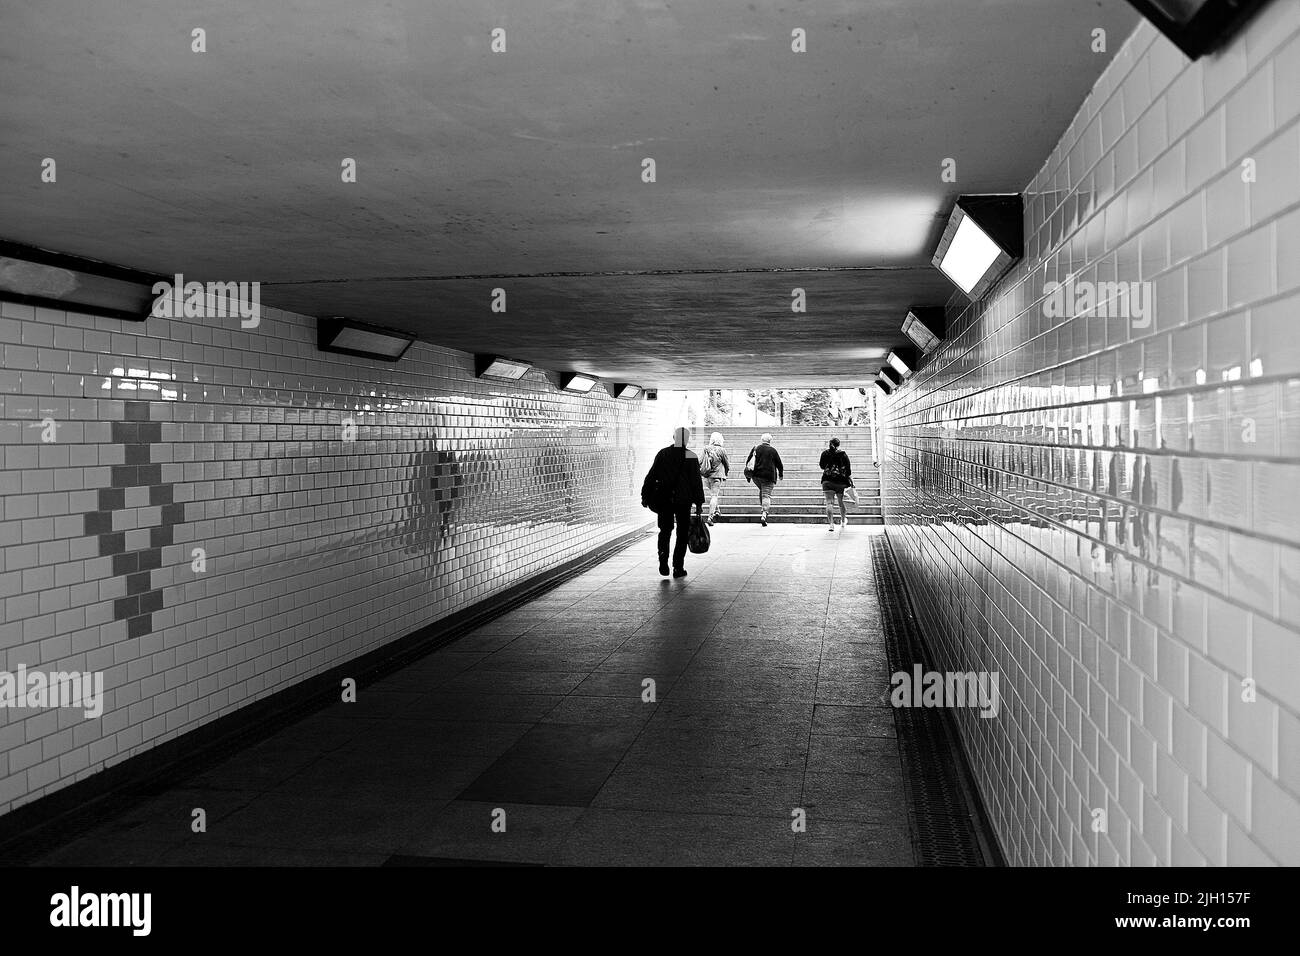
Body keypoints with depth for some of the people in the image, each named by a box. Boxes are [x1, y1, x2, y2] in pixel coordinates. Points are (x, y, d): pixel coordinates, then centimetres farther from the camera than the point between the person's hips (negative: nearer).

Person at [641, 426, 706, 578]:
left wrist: (645, 496, 9)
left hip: (664, 499, 2)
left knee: (665, 531, 15)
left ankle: (663, 561, -2)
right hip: (683, 500, -2)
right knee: (682, 533, 8)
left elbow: (651, 476, 2)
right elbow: (696, 481, -4)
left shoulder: (663, 454, 1)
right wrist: (699, 502, 2)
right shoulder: (691, 457, -6)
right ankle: (678, 568, 6)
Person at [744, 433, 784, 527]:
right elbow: (779, 464, 8)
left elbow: (748, 461, 6)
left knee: (762, 491, 25)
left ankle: (762, 509, 16)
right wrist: (781, 474, 22)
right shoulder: (773, 451, 2)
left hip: (756, 475, 3)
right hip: (769, 476, -2)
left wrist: (748, 471, 14)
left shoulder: (755, 448, 7)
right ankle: (764, 515, -16)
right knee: (766, 495, -2)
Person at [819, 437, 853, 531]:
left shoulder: (825, 454, 1)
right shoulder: (843, 455, -1)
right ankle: (843, 522, 35)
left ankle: (831, 524, -20)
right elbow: (848, 470, -3)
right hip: (841, 481, 1)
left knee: (829, 502, -5)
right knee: (841, 502, 17)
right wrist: (851, 481, 4)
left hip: (827, 480, -1)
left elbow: (822, 466, 11)